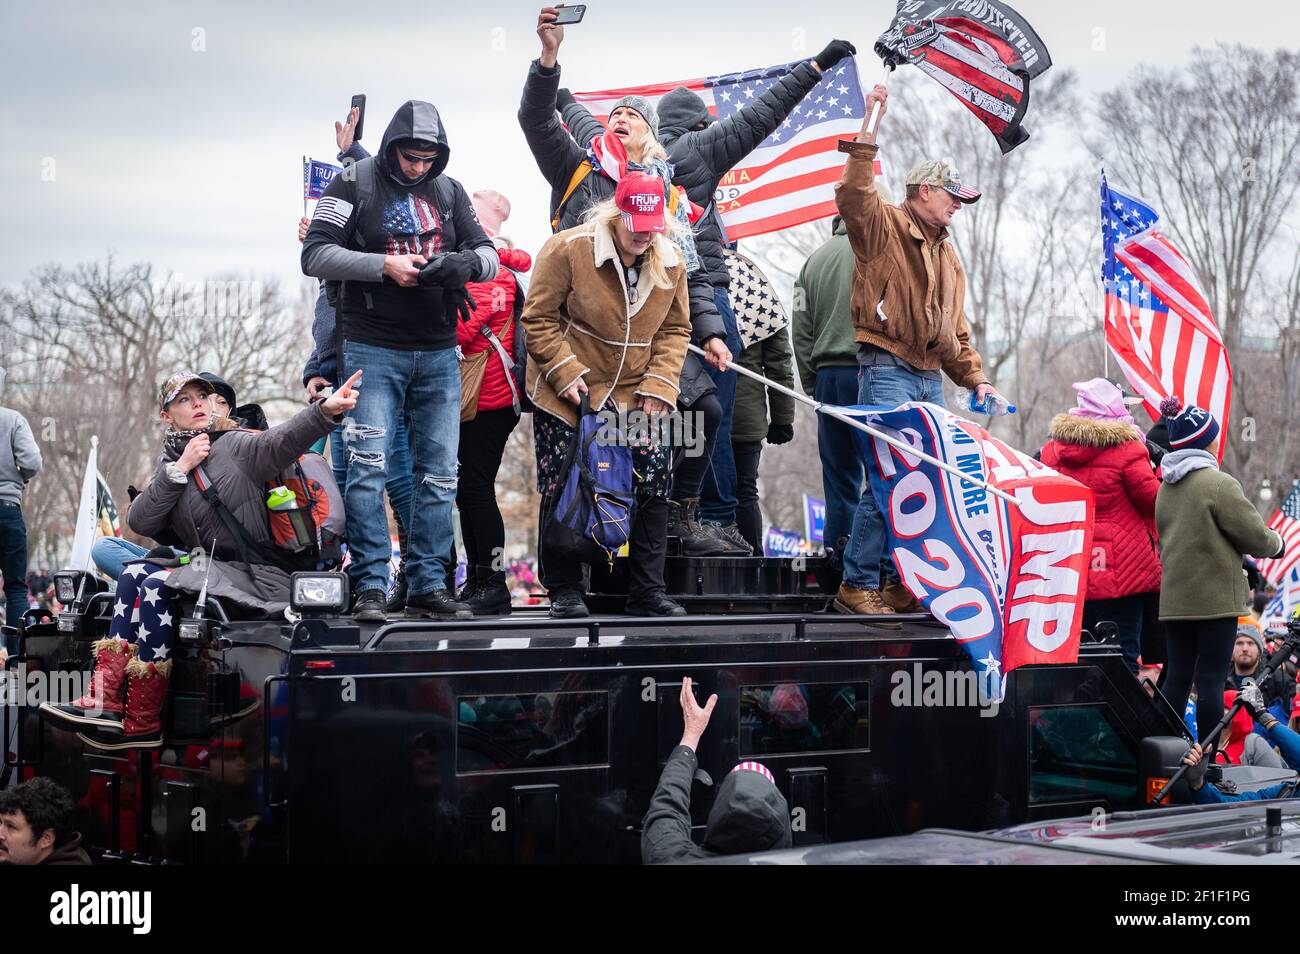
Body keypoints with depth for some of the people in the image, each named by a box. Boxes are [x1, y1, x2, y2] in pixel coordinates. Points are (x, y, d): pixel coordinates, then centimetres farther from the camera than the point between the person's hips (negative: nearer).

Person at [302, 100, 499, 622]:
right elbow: (316, 255, -7)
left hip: (439, 354, 4)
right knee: (368, 466, -10)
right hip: (373, 350, -4)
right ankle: (370, 587, -7)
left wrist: (467, 261, -15)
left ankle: (428, 584, 11)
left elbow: (489, 256, 9)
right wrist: (383, 266, -18)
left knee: (439, 472, 4)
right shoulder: (354, 184, -1)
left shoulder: (449, 191, 11)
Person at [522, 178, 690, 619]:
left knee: (653, 483, -4)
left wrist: (659, 385, -6)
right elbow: (539, 319, -10)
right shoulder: (568, 250, -15)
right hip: (568, 394, -3)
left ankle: (647, 590, 6)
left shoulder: (671, 263, -1)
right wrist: (565, 372, -18)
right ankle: (564, 591, 14)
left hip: (637, 395, 3)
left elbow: (675, 329, 7)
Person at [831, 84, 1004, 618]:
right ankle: (858, 585, -10)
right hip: (886, 371, -8)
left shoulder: (946, 255, 25)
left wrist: (974, 378, 16)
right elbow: (853, 196, -24)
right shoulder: (883, 226, -1)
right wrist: (870, 128, -26)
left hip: (930, 380, 9)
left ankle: (907, 583, 13)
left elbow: (955, 330, 28)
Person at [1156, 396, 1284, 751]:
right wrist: (1276, 543, 11)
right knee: (1212, 680, -3)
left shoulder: (1165, 488, 12)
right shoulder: (1219, 484, -12)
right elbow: (1255, 536, -9)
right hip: (1215, 598, -7)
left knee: (1177, 677, 10)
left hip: (1174, 598, 7)